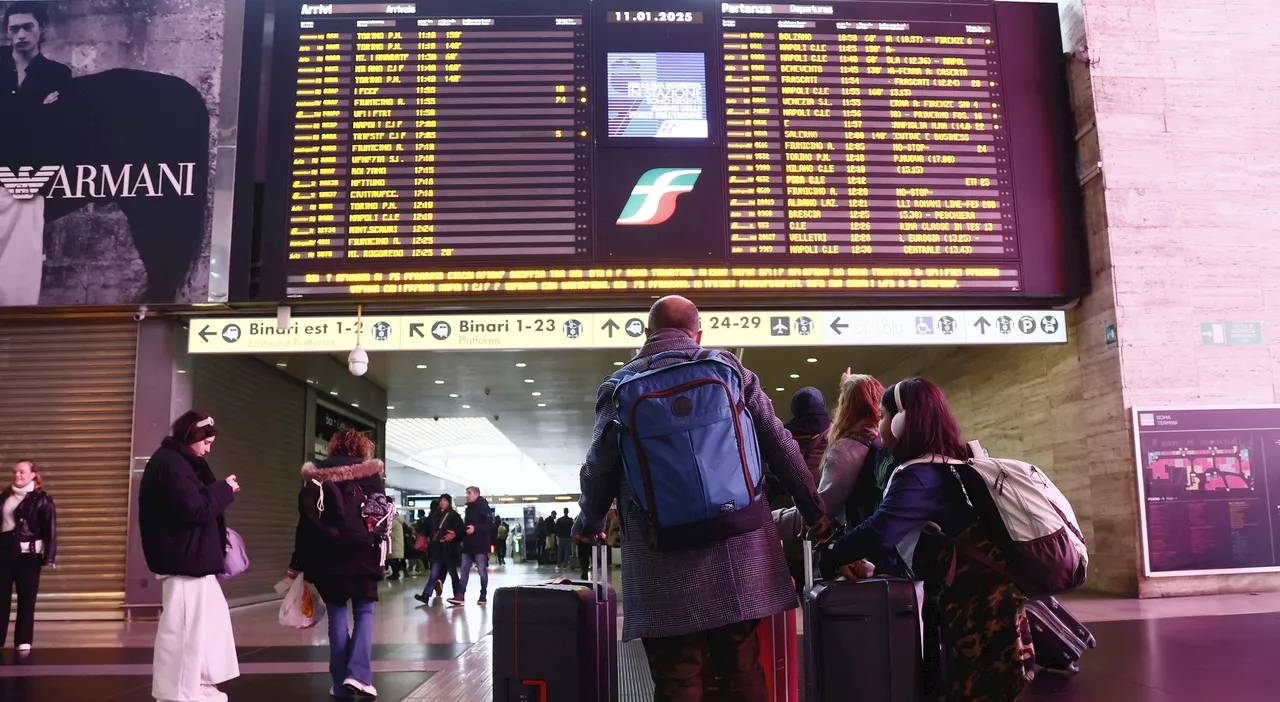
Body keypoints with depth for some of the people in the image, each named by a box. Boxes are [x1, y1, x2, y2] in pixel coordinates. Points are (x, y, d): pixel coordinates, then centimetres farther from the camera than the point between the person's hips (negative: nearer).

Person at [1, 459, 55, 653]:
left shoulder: (42, 499, -3)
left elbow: (50, 531, -6)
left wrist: (48, 558, -13)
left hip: (28, 555, -4)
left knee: (26, 600, 1)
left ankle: (24, 642, 7)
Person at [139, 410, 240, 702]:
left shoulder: (179, 461, 14)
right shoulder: (170, 463, -18)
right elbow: (195, 508, -24)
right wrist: (224, 489, -12)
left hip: (190, 557, 11)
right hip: (183, 558, -11)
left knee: (214, 614, 18)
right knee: (183, 624, -3)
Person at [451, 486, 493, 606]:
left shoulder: (484, 507, -7)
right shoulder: (469, 508, 16)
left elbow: (489, 525, -16)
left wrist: (475, 528, -25)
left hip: (480, 544, -7)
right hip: (468, 544, 7)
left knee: (482, 570, 1)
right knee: (464, 570, 1)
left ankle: (483, 595, 10)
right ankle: (460, 595, -2)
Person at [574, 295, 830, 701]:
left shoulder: (620, 387, 3)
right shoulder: (731, 369, 7)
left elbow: (599, 468, 7)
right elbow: (781, 448, 8)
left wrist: (590, 524, 26)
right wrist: (814, 511, 18)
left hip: (663, 564, -1)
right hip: (738, 552, 2)